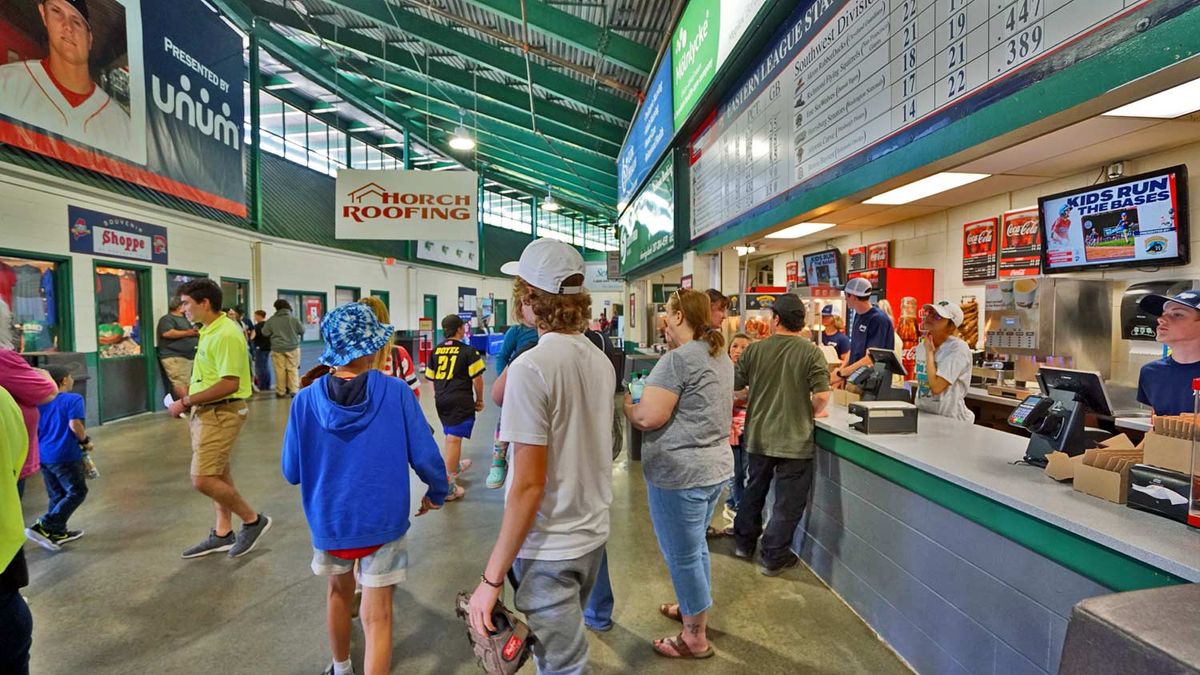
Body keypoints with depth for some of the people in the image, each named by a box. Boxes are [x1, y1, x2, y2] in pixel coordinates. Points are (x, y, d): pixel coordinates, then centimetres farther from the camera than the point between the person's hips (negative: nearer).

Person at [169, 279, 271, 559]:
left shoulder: (226, 334, -21)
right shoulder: (209, 331, 10)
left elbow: (229, 384, -26)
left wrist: (185, 402, -19)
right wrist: (190, 403, 5)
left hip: (221, 413, -10)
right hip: (207, 411, 10)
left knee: (202, 479, -8)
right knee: (218, 476, 16)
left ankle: (253, 520, 8)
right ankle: (223, 533, 28)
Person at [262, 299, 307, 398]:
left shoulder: (271, 320, -1)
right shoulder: (294, 319, -4)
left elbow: (265, 332, 6)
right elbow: (302, 331, 4)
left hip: (277, 348, 0)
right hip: (292, 347, 0)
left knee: (280, 370, 4)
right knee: (293, 369, 4)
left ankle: (280, 391, 9)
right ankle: (294, 390, 1)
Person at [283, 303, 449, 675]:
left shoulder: (306, 401, -12)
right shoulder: (396, 392, -17)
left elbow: (292, 473, -4)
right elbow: (425, 456, -15)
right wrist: (437, 493, 4)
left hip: (329, 521, 4)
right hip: (383, 522, -3)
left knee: (339, 594, 29)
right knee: (377, 617, 8)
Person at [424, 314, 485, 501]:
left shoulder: (436, 350, 8)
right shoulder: (468, 351, -7)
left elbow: (431, 377, 14)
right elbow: (477, 379, -8)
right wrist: (479, 399, 5)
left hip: (441, 399, 6)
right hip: (460, 400, -6)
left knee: (450, 435, 24)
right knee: (454, 438, -7)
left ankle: (456, 465, 46)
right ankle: (448, 484, -8)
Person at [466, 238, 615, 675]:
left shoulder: (530, 367, -23)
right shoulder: (601, 361, 2)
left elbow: (528, 485, -24)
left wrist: (492, 578, -17)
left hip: (551, 548, -7)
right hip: (592, 534, 8)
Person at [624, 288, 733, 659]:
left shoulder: (677, 360, -20)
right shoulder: (722, 357, 10)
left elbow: (648, 417, -24)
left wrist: (626, 405, -4)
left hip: (680, 473, -9)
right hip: (715, 467, 9)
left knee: (682, 555, 7)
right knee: (695, 546, 25)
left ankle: (695, 639, 24)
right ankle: (693, 610, 44)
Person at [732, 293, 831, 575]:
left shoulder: (755, 350, -6)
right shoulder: (811, 352, -12)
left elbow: (734, 384, 1)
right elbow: (822, 395, -18)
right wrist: (814, 411, 4)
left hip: (758, 437, 3)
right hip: (794, 440, -3)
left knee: (754, 491, 22)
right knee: (788, 502, 11)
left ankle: (744, 542, 37)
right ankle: (773, 558, 21)